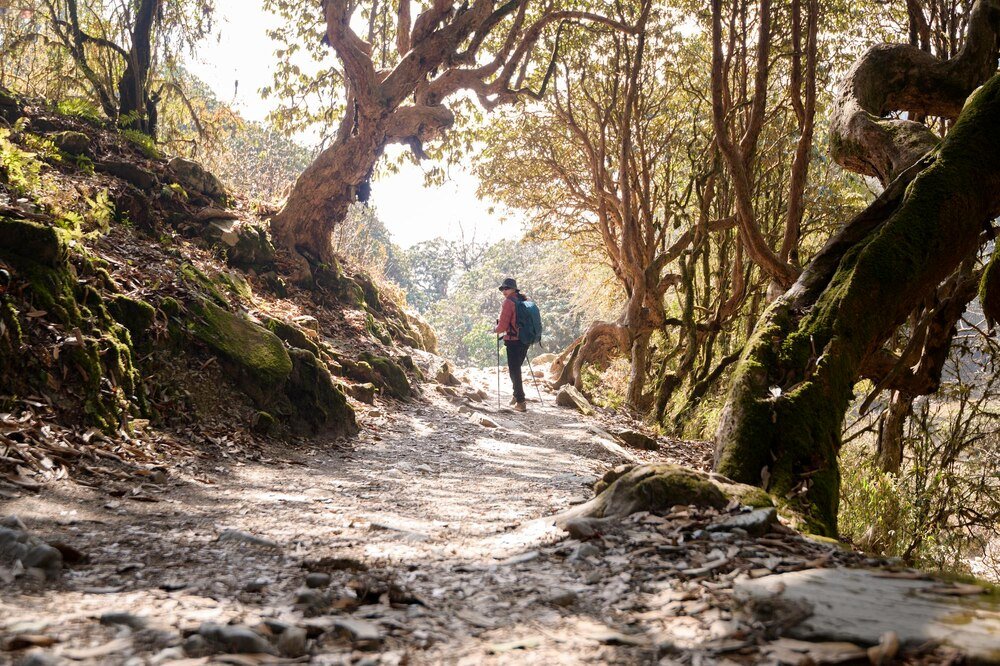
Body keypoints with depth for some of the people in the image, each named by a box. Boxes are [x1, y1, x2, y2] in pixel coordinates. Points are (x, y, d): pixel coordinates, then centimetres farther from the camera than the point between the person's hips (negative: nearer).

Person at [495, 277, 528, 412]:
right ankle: (517, 395, 29)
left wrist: (496, 330, 2)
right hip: (525, 340, 7)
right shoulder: (525, 299, 8)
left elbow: (503, 325, -18)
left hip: (513, 341, -7)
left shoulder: (509, 302, -14)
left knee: (514, 371, 0)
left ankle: (520, 402, -1)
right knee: (517, 368, 22)